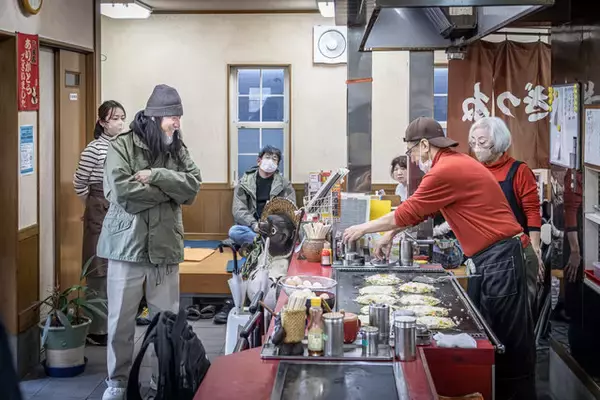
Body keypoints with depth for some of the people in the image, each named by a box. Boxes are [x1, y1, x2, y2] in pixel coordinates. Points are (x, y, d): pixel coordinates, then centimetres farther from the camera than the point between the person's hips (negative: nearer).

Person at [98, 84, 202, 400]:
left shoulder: (178, 148, 8)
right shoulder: (122, 146, -7)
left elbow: (193, 185, -5)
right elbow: (122, 191, -20)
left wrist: (156, 176, -17)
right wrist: (170, 191, -10)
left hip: (165, 246, 4)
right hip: (127, 244, -3)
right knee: (121, 319, 6)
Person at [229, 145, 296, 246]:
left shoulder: (284, 184, 10)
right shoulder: (244, 183, 9)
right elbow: (238, 210, 0)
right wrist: (254, 225, -17)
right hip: (250, 228, 1)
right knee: (234, 231, -32)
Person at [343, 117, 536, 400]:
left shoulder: (446, 171, -17)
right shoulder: (455, 163, 15)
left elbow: (407, 213, -9)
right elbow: (417, 211, 24)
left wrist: (364, 228, 4)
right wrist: (390, 235, 24)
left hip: (499, 257, -10)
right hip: (486, 259, 10)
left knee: (510, 341, -5)